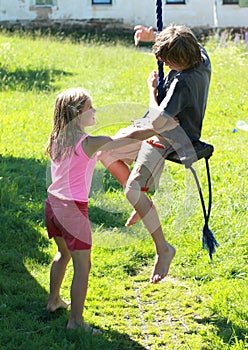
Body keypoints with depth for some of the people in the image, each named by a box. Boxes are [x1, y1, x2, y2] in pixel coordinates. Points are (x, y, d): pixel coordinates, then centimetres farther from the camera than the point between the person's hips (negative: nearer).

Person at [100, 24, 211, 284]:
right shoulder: (201, 57, -7)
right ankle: (143, 205, 23)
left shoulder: (183, 82, -33)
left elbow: (159, 120, -32)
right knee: (106, 153, 13)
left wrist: (152, 88, -16)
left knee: (132, 190, -22)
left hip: (169, 140, -11)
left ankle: (163, 248, -9)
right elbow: (182, 43, 18)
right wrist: (152, 36, 2)